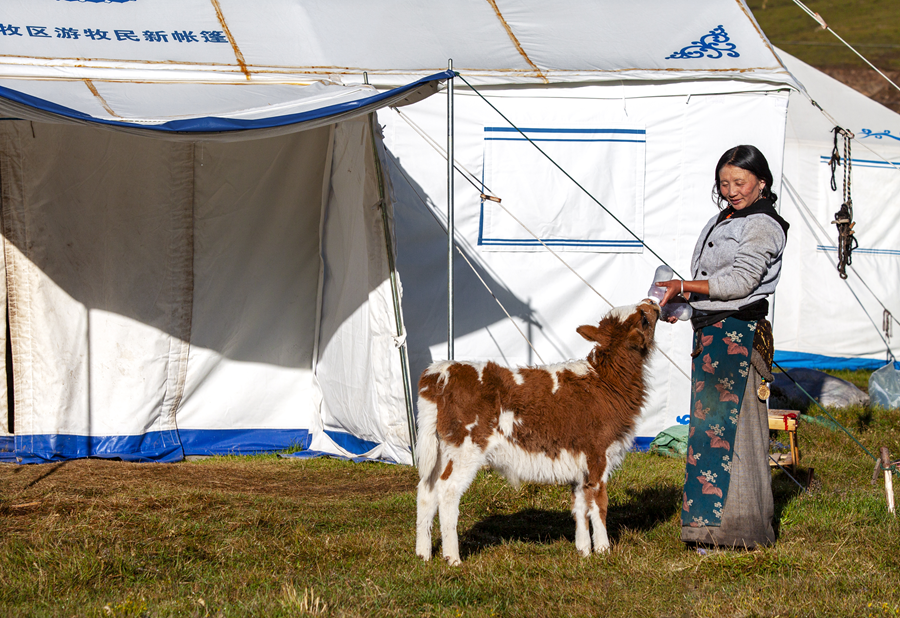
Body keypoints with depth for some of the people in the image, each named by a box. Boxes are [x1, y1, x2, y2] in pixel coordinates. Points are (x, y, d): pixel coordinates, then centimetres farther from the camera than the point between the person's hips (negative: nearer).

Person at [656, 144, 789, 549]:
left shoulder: (762, 226, -8)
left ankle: (735, 529, -7)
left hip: (740, 336, -9)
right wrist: (682, 300, 8)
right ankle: (710, 522, 11)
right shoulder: (721, 221, 19)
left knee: (728, 429, -10)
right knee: (709, 426, 8)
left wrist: (685, 287, -17)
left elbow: (740, 281, -16)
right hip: (710, 333, 9)